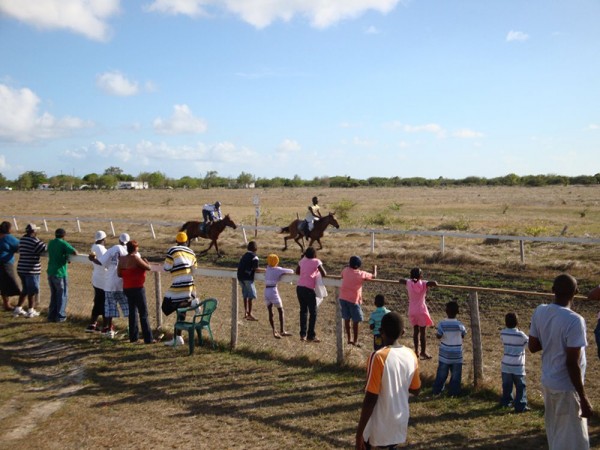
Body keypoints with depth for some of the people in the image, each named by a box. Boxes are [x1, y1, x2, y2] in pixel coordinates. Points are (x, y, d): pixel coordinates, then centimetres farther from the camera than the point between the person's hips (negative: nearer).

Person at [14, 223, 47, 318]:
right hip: (31, 270, -8)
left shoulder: (22, 239, 9)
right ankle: (30, 311, 9)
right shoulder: (34, 241, -16)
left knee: (25, 290, 21)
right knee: (33, 291, 4)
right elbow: (45, 249, -18)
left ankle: (18, 308, 23)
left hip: (21, 269, 8)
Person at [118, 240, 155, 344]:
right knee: (144, 313, -2)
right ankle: (148, 338, -2)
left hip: (127, 288, 7)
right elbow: (148, 268, -11)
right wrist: (145, 261, 9)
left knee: (132, 312, 17)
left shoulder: (122, 259, 3)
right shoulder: (135, 258, -16)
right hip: (137, 288, -7)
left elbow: (119, 274, 8)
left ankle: (133, 336, 20)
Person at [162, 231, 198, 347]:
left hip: (178, 286, -6)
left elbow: (166, 268, -7)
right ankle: (178, 338, 17)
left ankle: (190, 302, -17)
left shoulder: (173, 250, -6)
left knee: (166, 307, -1)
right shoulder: (191, 252, 10)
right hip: (189, 285, 7)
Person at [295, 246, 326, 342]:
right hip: (308, 289, -6)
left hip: (299, 288, 6)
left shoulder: (302, 260, 11)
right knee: (313, 313, 6)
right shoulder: (316, 261, -4)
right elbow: (324, 274, -6)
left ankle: (303, 334, 19)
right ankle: (311, 336, 8)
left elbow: (297, 272, 23)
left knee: (303, 310, 16)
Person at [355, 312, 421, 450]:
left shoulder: (378, 357, -20)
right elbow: (415, 390, 10)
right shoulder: (411, 355, -3)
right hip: (400, 425, 6)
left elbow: (370, 399, -19)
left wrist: (359, 432, -13)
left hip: (379, 429, -5)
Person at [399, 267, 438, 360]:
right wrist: (430, 285, -5)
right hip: (421, 310, -4)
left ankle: (416, 350, 20)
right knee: (423, 332, 5)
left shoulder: (409, 283, -4)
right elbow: (434, 283, -27)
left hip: (412, 311, 4)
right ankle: (423, 352, 8)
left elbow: (401, 281, 13)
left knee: (415, 330, 15)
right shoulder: (423, 283, -14)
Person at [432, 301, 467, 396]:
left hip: (444, 353, 2)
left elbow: (438, 336, -8)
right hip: (456, 354, -1)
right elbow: (463, 335, 2)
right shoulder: (459, 325, -13)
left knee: (441, 373, 13)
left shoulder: (442, 324, -13)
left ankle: (437, 390, 19)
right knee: (455, 374, 10)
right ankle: (453, 392, 13)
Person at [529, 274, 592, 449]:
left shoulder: (539, 312, -3)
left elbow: (533, 347, 6)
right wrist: (583, 398, -13)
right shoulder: (574, 321, -23)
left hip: (547, 383, 7)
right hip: (567, 388, -7)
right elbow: (572, 364, -22)